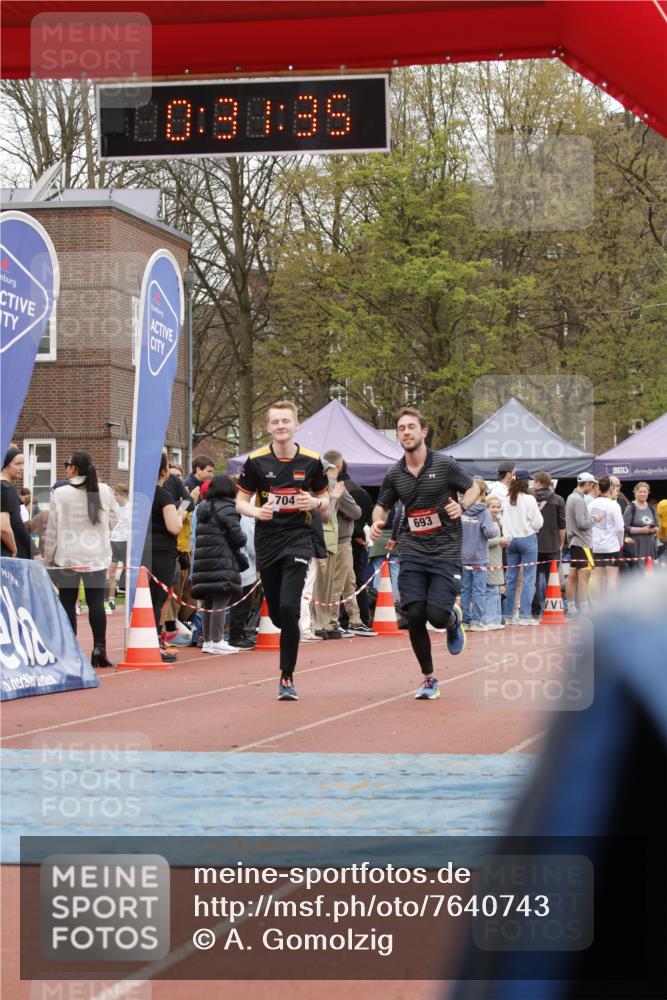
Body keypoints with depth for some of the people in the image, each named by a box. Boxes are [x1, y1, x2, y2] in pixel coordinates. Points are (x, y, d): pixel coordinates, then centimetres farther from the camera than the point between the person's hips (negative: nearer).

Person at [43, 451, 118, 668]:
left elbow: (52, 528, -6)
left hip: (67, 557, -2)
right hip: (97, 556, 2)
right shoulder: (104, 491, -1)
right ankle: (99, 647, -5)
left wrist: (48, 557, 4)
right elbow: (113, 519, 10)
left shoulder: (60, 494, -9)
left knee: (68, 603, 5)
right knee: (96, 602, 3)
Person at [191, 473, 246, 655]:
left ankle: (207, 640, 18)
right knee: (220, 603, -7)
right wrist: (243, 539, 10)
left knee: (208, 603, 13)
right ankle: (216, 641, -10)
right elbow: (238, 538, -12)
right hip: (223, 563, -8)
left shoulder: (203, 508, 16)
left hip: (203, 561, 8)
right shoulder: (227, 509, -8)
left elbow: (200, 536, 16)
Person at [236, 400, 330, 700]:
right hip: (266, 542, 2)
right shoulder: (256, 461, 0)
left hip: (297, 540, -2)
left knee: (288, 607, -17)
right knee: (276, 614, 4)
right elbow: (241, 501, 7)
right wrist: (257, 512, -15)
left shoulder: (311, 461, 0)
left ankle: (287, 677, -8)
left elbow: (325, 501, 12)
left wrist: (314, 503, -12)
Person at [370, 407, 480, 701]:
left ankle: (454, 618, 27)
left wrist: (461, 505, -12)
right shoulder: (394, 474, 5)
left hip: (446, 552, -3)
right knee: (414, 615, -8)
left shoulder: (445, 465, -5)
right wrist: (378, 521, -3)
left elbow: (473, 488, 8)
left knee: (437, 615, -14)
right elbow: (382, 506, 19)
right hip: (412, 553, 3)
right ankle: (428, 679, 10)